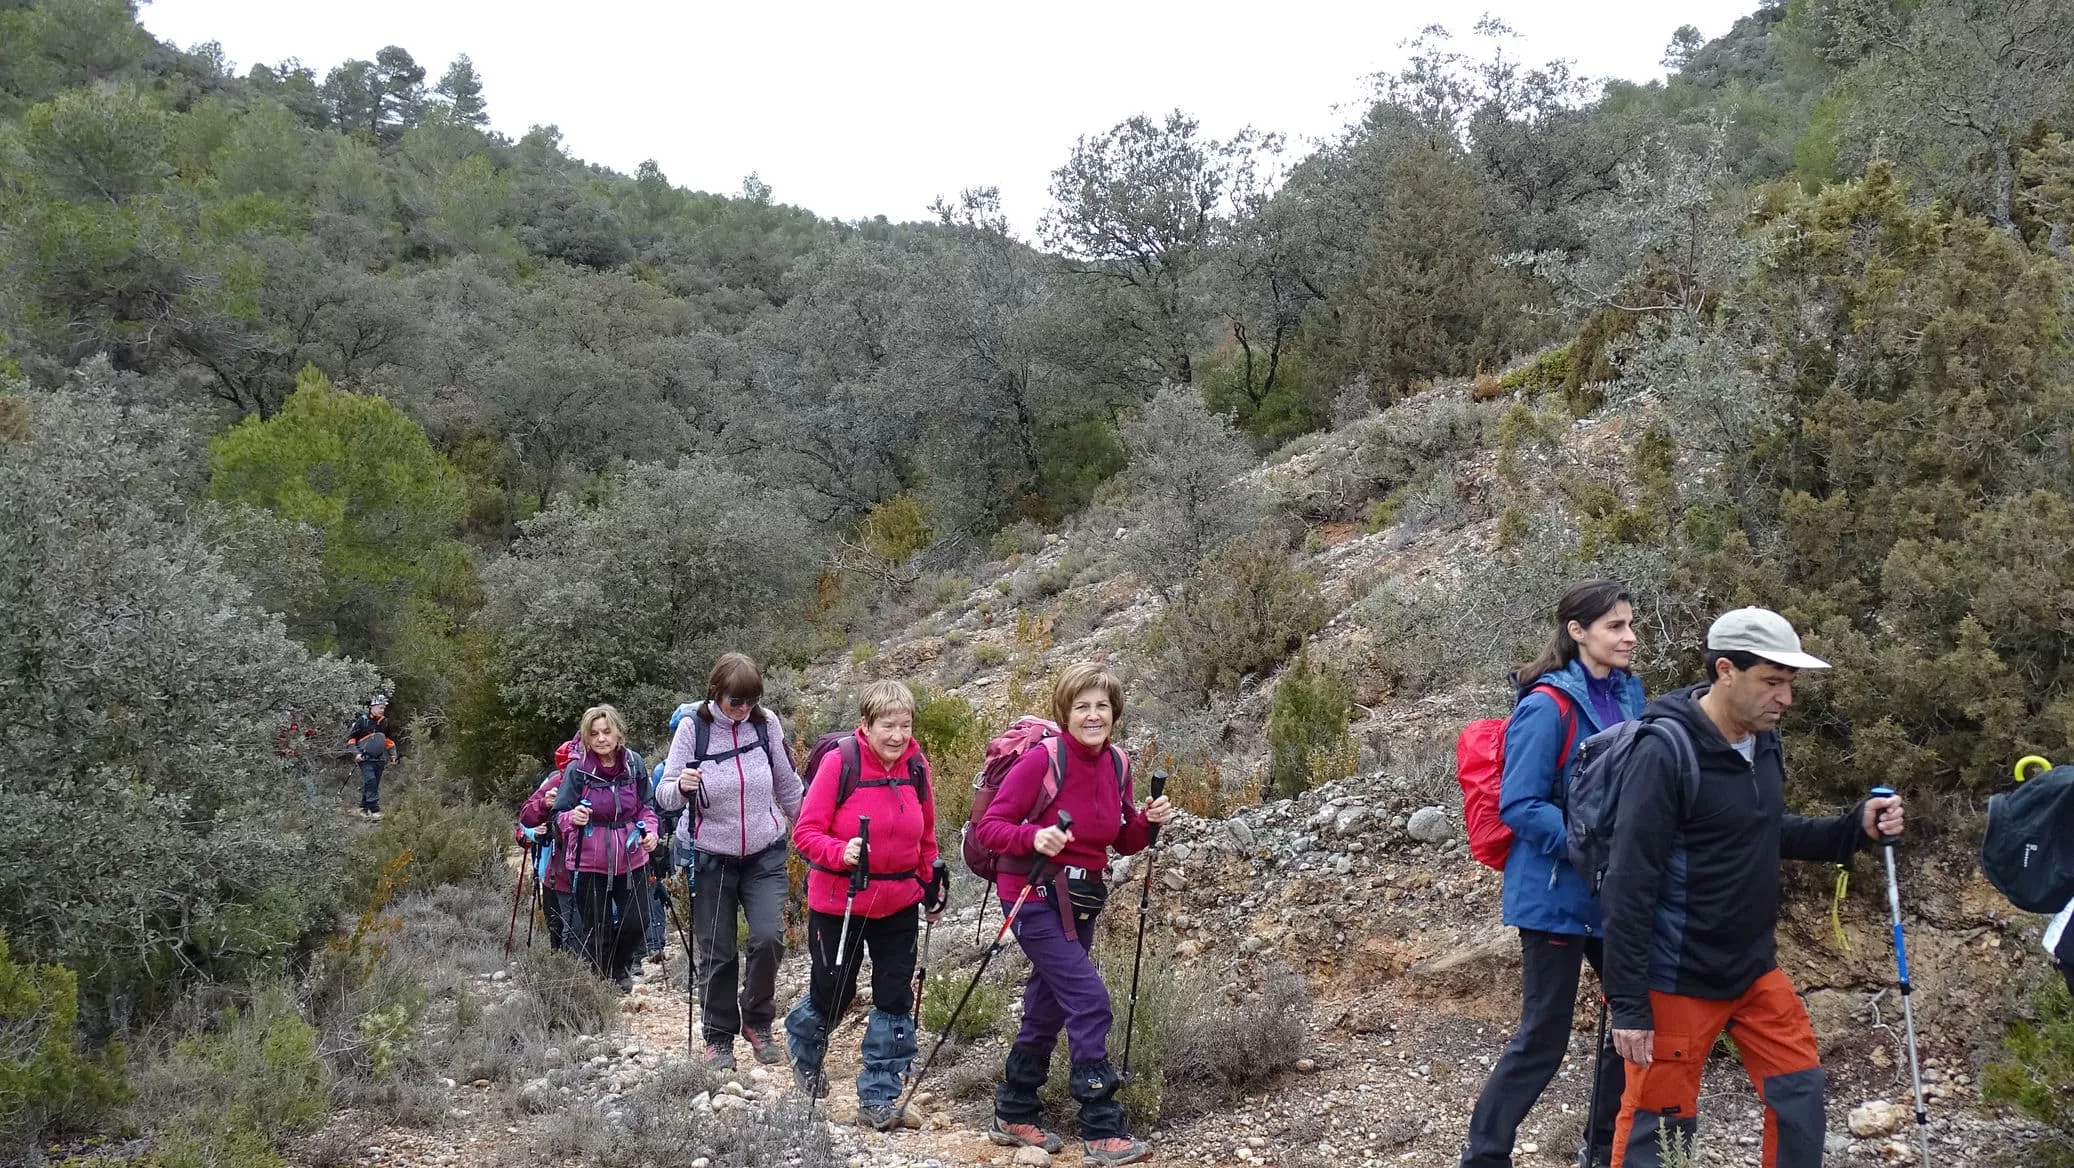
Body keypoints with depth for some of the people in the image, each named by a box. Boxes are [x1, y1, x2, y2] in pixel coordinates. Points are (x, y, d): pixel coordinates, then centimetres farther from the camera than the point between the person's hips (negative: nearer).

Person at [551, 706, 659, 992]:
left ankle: (620, 968, 32)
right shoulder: (577, 770, -12)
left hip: (630, 858, 3)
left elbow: (645, 806, 10)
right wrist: (572, 818, -29)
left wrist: (650, 831, -8)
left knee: (636, 921, 1)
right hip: (589, 863, -3)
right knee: (598, 929, 3)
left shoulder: (634, 764, -3)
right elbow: (560, 815, -6)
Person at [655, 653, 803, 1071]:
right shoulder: (692, 728, -12)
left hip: (764, 853, 1)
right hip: (711, 858, -1)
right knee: (717, 953, 4)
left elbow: (788, 787, 7)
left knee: (769, 937, -15)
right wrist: (681, 786, -34)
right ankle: (719, 1038, 21)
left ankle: (758, 1022, 8)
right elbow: (664, 797, -13)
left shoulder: (766, 724, -7)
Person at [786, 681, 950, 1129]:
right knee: (833, 993, 9)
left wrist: (932, 882, 6)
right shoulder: (838, 762, -16)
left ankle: (879, 1097, 13)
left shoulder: (917, 767, -2)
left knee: (895, 998, 2)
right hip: (837, 903, -4)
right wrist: (841, 854, -31)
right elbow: (806, 833, -15)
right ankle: (804, 1047, 43)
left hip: (899, 905, 4)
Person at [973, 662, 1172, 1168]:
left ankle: (1014, 1116, 31)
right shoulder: (1042, 760, -17)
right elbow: (989, 826, -16)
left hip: (1082, 899, 7)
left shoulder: (1117, 765, 3)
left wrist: (1147, 821, -7)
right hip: (1036, 896, -7)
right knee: (1090, 1001, -15)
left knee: (1048, 1008, 16)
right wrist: (1033, 837, -32)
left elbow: (1122, 842, 12)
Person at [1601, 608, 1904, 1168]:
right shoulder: (1667, 750, -22)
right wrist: (1629, 1003, -21)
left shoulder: (1762, 739, 3)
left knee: (1800, 1091, 13)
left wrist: (1855, 827, 1)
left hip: (1754, 968, 8)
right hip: (1679, 979, -8)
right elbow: (1629, 885, -21)